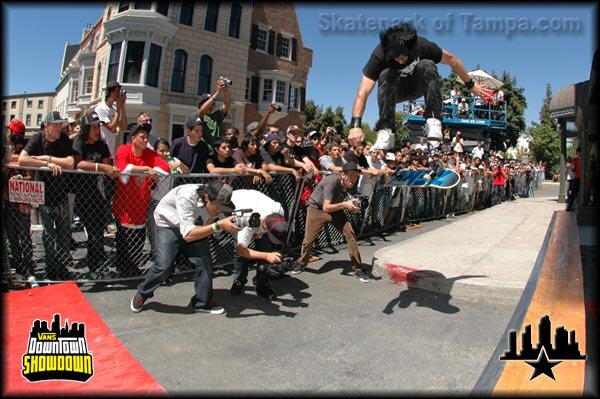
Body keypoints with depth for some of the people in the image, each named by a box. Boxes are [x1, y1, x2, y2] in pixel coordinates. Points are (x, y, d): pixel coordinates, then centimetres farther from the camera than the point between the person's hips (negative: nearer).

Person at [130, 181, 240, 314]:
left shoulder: (217, 201, -21)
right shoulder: (187, 197, -39)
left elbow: (205, 228, -18)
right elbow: (188, 234, -41)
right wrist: (218, 225, -50)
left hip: (194, 227, 5)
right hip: (168, 225, -5)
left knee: (204, 263, -8)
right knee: (164, 266, -15)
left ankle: (202, 303, 11)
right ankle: (141, 295, 14)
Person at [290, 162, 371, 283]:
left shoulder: (351, 185, -15)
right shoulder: (332, 182, -33)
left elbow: (347, 202, 3)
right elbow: (326, 208, -35)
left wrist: (353, 206, -17)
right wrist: (344, 204, -46)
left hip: (335, 209, 4)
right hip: (317, 208, -4)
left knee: (351, 234, -10)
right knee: (309, 239, -3)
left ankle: (358, 269, 2)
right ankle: (302, 262, 28)